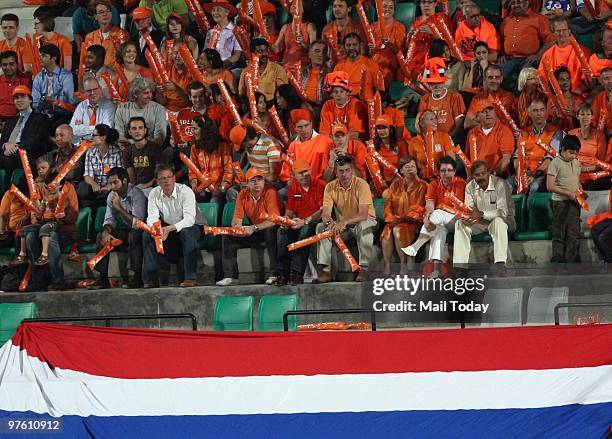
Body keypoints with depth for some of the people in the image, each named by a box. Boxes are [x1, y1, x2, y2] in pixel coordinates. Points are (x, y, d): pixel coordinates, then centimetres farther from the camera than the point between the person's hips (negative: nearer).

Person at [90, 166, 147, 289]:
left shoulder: (136, 194, -21)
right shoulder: (111, 196, 1)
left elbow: (137, 223, -29)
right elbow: (109, 220, 3)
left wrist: (119, 207, -31)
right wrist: (106, 232, -20)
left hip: (138, 231, -7)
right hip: (124, 231, 7)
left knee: (134, 235, -37)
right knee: (101, 236, -11)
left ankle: (137, 277, -31)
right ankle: (103, 278, -11)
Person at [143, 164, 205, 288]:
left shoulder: (185, 191, -22)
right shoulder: (154, 194, -7)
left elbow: (189, 219, -32)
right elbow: (152, 217, -13)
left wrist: (169, 229, -45)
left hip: (194, 227, -5)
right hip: (168, 228, 5)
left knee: (186, 232, -38)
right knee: (147, 234, -17)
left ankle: (191, 277, -34)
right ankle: (150, 279, -15)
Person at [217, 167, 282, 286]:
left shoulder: (270, 192, -20)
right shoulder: (243, 195, -3)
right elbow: (237, 219, -3)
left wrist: (254, 228, -37)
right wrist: (237, 226, -28)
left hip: (270, 228, -6)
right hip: (254, 232, 6)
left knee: (271, 231, -39)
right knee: (228, 235, -9)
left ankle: (275, 273, -34)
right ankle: (230, 275, -9)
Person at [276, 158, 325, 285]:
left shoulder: (320, 185, -6)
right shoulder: (293, 188, 12)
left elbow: (324, 210, -14)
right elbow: (289, 211, 14)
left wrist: (305, 221, -25)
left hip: (317, 222, -5)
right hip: (299, 223, 5)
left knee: (305, 229, -37)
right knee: (282, 231, -23)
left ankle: (297, 274, -41)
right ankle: (283, 273, -28)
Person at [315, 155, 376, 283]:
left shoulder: (361, 184, -19)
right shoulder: (330, 187, -7)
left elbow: (363, 215, -28)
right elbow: (325, 213, -12)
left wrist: (344, 222, -43)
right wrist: (330, 222, -37)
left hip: (363, 221, -4)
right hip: (342, 226, 4)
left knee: (364, 226, -37)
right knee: (321, 227, -20)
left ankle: (364, 269, -31)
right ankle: (326, 270, -21)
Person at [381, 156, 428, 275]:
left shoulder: (422, 185, 5)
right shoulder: (396, 184, 15)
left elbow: (418, 207, -4)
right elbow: (388, 204, 8)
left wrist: (403, 218, -14)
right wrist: (392, 218, -10)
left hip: (412, 220, -3)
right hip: (395, 220, 3)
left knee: (398, 230, -34)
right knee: (387, 233, -30)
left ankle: (404, 265, -27)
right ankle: (387, 267, -28)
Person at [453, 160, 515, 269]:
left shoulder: (499, 184, -21)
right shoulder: (470, 187, -3)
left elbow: (503, 212, -27)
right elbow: (469, 210, -5)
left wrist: (482, 214, -34)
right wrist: (466, 217, -30)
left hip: (503, 220, -5)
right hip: (481, 223, 5)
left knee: (498, 221, -39)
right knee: (460, 223, -19)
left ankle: (500, 263, -45)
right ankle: (459, 264, -23)